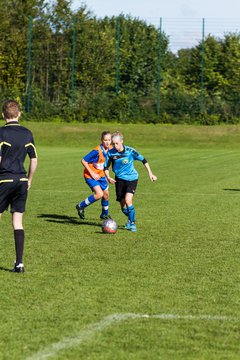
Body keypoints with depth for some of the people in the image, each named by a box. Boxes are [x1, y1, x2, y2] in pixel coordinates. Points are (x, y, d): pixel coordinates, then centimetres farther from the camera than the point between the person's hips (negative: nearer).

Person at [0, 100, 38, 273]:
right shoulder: (27, 133, 6)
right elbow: (34, 160, 9)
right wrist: (29, 180, 20)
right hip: (21, 181, 4)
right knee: (18, 222, 5)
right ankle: (19, 262, 0)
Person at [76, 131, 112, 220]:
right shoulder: (97, 151, -28)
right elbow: (83, 161, -24)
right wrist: (92, 174, -22)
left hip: (100, 175, 7)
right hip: (90, 175, -7)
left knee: (106, 194, 13)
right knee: (99, 194, -21)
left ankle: (104, 214, 37)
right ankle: (81, 206, -3)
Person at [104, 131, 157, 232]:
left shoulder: (130, 151, -16)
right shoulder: (111, 153, -10)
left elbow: (143, 160, -4)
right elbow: (106, 167, 3)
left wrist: (150, 174, -2)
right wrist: (108, 177, -15)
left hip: (132, 178, -3)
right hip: (120, 179, 3)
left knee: (128, 200, -23)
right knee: (123, 205, 4)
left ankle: (132, 223, -8)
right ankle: (130, 218, 36)